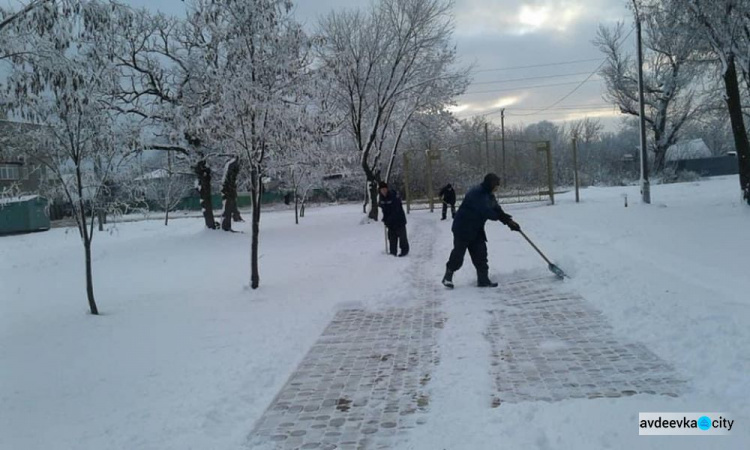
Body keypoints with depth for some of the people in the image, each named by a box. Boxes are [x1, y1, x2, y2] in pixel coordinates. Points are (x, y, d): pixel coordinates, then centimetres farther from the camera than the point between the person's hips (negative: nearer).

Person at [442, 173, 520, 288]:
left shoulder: (489, 195, 8)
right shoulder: (476, 193, -23)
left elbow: (497, 210, 5)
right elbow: (485, 212, -29)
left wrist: (509, 222, -7)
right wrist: (506, 220, -20)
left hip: (476, 230, 9)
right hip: (463, 228, -9)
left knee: (480, 254, 4)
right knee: (458, 254, -2)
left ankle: (483, 279, 10)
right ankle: (448, 276, 15)